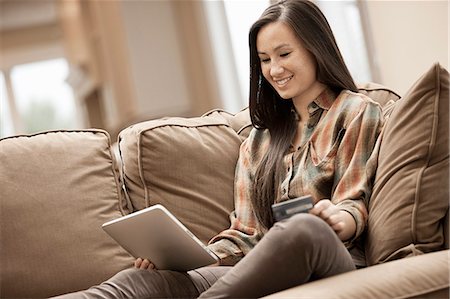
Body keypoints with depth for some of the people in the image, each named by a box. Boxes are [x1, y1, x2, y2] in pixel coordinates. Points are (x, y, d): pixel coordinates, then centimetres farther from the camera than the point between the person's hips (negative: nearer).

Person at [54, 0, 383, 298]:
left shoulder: (356, 113, 12)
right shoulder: (259, 140, 26)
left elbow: (354, 206, 2)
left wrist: (338, 220, -23)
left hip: (332, 265, -4)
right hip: (262, 269, 4)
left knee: (305, 229, -41)